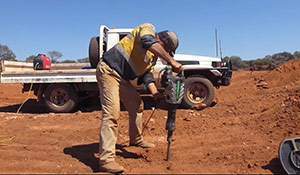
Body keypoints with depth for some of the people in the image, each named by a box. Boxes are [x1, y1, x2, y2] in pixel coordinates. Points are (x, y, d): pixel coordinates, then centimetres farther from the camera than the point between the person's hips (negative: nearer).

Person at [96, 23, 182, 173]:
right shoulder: (148, 29, -10)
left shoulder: (154, 56, 14)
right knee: (112, 113, -17)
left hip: (122, 78, 10)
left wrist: (154, 92, -9)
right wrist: (172, 61, -36)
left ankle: (136, 140, 36)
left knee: (137, 105, 17)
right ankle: (106, 159, -16)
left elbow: (147, 73, 8)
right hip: (109, 70, -10)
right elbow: (150, 44, -32)